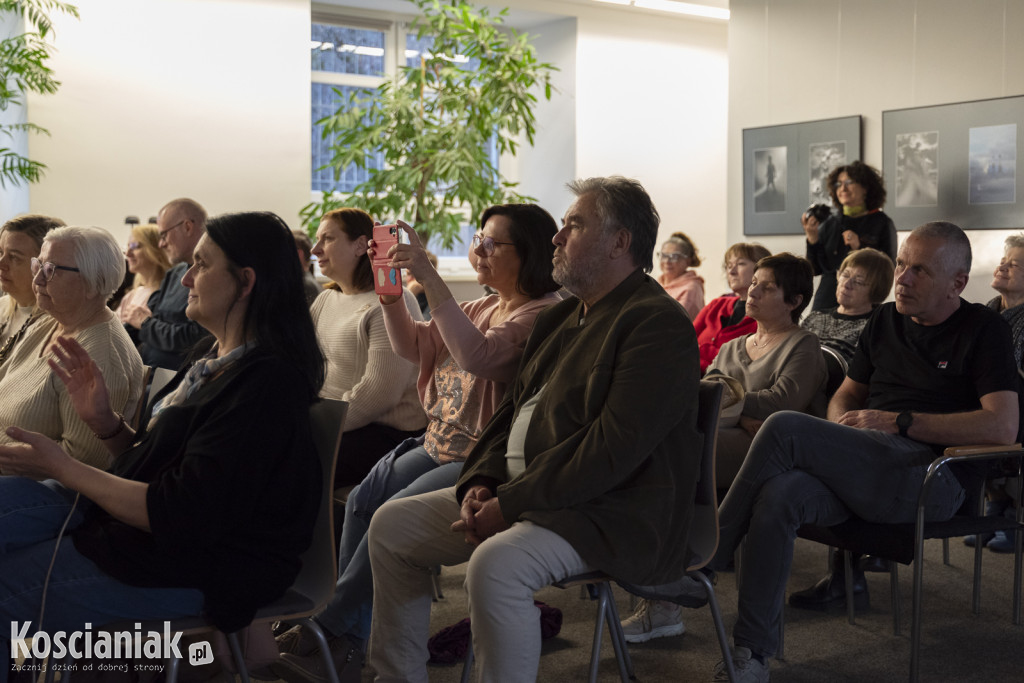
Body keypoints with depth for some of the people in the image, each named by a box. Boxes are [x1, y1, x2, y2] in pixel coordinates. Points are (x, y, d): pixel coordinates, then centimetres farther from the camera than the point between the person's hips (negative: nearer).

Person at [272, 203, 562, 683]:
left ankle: (331, 626, -4)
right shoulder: (483, 307, 15)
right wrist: (389, 289, 1)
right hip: (439, 446, 9)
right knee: (361, 501, -6)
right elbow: (414, 346, 16)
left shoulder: (541, 314, -15)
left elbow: (476, 355, -30)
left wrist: (429, 278, -32)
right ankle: (348, 635, -2)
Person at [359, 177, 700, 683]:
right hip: (519, 493, 10)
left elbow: (613, 449, -23)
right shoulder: (561, 318, 17)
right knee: (391, 524, 6)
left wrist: (512, 504, -21)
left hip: (608, 512, -10)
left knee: (495, 565, -35)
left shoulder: (658, 325, -14)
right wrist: (480, 483, 0)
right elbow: (513, 409, 18)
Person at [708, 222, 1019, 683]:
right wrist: (842, 428, 5)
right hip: (864, 468, 6)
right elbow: (847, 394, 31)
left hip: (930, 476, -6)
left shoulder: (983, 330, 4)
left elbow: (1003, 427, -10)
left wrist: (897, 421, -11)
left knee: (785, 428, -25)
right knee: (778, 495, -29)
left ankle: (709, 557, -13)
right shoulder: (885, 321, 23)